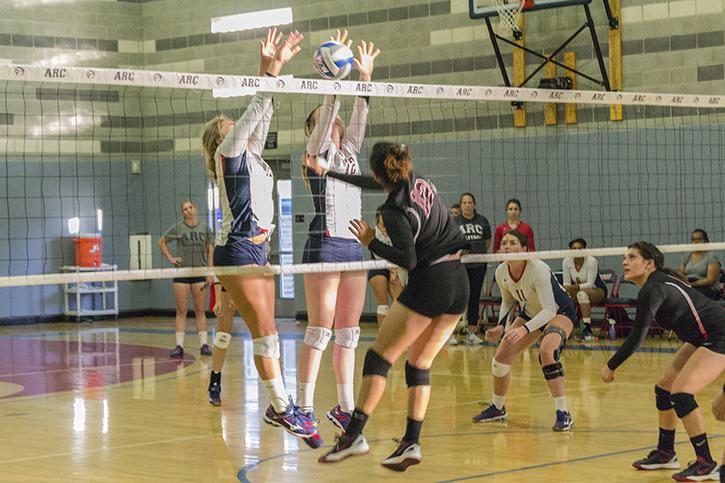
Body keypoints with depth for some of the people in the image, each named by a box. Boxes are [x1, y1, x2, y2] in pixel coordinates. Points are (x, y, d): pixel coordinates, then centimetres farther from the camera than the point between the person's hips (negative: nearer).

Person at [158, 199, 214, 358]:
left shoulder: (205, 228, 4)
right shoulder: (177, 228, 1)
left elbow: (211, 250, 5)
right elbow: (162, 241, 13)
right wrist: (170, 258, 3)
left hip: (199, 272, 1)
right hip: (181, 272, -1)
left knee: (200, 310, 3)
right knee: (181, 310, 0)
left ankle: (204, 344, 7)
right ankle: (179, 345, 2)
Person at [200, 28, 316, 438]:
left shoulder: (252, 155, 18)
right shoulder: (228, 153, -3)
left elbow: (261, 116, 12)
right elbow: (254, 112, -16)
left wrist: (276, 69, 5)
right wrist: (270, 71, -25)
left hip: (257, 248, 9)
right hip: (237, 249, -9)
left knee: (265, 330, 8)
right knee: (265, 331, -10)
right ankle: (282, 407, -9)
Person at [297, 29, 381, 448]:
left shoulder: (350, 151, 18)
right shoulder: (317, 152, 1)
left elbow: (359, 114, 8)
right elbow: (329, 109, -12)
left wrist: (365, 75, -1)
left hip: (354, 246, 7)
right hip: (325, 244, -7)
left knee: (349, 331, 8)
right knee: (321, 331, -9)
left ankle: (346, 407, 14)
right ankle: (305, 410, -7)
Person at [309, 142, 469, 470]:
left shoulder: (394, 210, -13)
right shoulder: (416, 181, 10)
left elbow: (408, 259, -20)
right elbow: (373, 184, 25)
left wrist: (371, 242, -9)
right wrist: (328, 172, 31)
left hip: (429, 283, -8)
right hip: (459, 283, 8)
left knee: (379, 357, -2)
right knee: (419, 364, 12)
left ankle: (354, 435, -9)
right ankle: (411, 443, 5)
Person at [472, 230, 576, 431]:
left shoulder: (538, 270, -33)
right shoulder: (501, 272, -14)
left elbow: (549, 309, -37)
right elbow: (508, 301, 6)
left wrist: (525, 329, -49)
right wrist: (502, 326, -10)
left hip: (560, 312, -7)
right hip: (530, 313, 7)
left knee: (546, 351, -34)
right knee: (501, 356, 0)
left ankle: (563, 415, -27)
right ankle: (497, 408, 26)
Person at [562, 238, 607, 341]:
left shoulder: (592, 261, -22)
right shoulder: (567, 261, -10)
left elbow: (590, 284, -26)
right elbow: (566, 282, -8)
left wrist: (577, 287, -43)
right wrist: (566, 288, -32)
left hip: (598, 291, -4)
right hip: (577, 290, 5)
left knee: (582, 293, -39)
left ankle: (587, 329, -42)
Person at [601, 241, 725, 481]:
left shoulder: (653, 290, -22)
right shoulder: (660, 281, 6)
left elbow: (636, 338, -22)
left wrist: (610, 367, -14)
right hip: (702, 339, 11)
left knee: (681, 392, -21)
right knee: (664, 388, 12)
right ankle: (665, 454, 26)